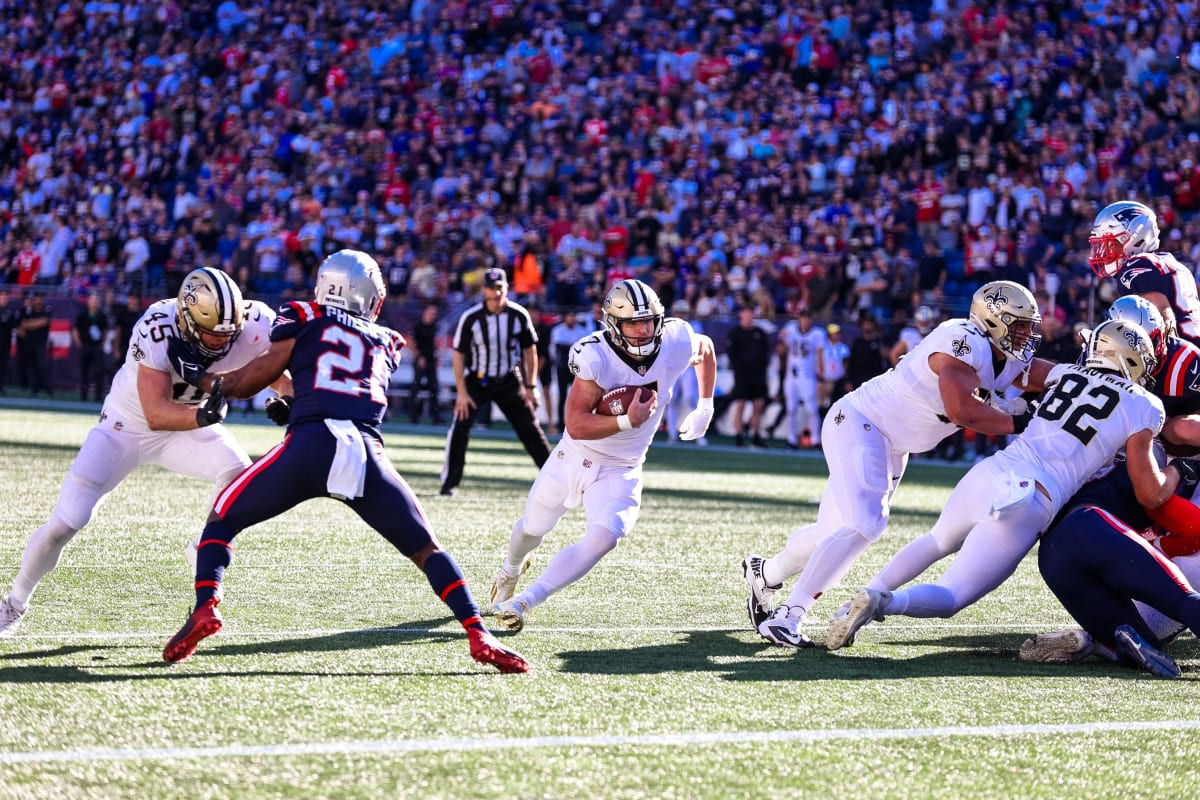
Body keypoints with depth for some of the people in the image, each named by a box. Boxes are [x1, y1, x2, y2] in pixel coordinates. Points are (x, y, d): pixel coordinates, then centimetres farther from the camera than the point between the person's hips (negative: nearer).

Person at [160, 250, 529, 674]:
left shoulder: (304, 320, 18)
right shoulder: (386, 342, 28)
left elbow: (251, 381, 22)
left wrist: (206, 381, 39)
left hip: (310, 444, -2)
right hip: (368, 453, 2)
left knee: (223, 519, 17)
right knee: (425, 549, 17)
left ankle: (205, 606, -6)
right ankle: (480, 637, 1)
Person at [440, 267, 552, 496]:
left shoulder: (519, 316, -11)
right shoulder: (471, 318, -17)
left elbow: (529, 350, 1)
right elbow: (459, 355, -10)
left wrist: (530, 387, 0)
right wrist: (462, 392, -13)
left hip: (509, 381, 2)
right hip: (477, 380, -2)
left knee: (530, 430, 2)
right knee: (460, 428, -14)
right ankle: (449, 483, -2)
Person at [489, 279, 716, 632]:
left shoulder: (675, 345, -17)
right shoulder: (595, 356, -29)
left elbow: (705, 347, 9)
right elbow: (576, 426, -31)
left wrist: (705, 407, 8)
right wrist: (626, 421, -43)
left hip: (620, 471, 1)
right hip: (574, 457, -1)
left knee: (603, 539, -23)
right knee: (533, 528, 21)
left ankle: (524, 601, -13)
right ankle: (511, 568, 58)